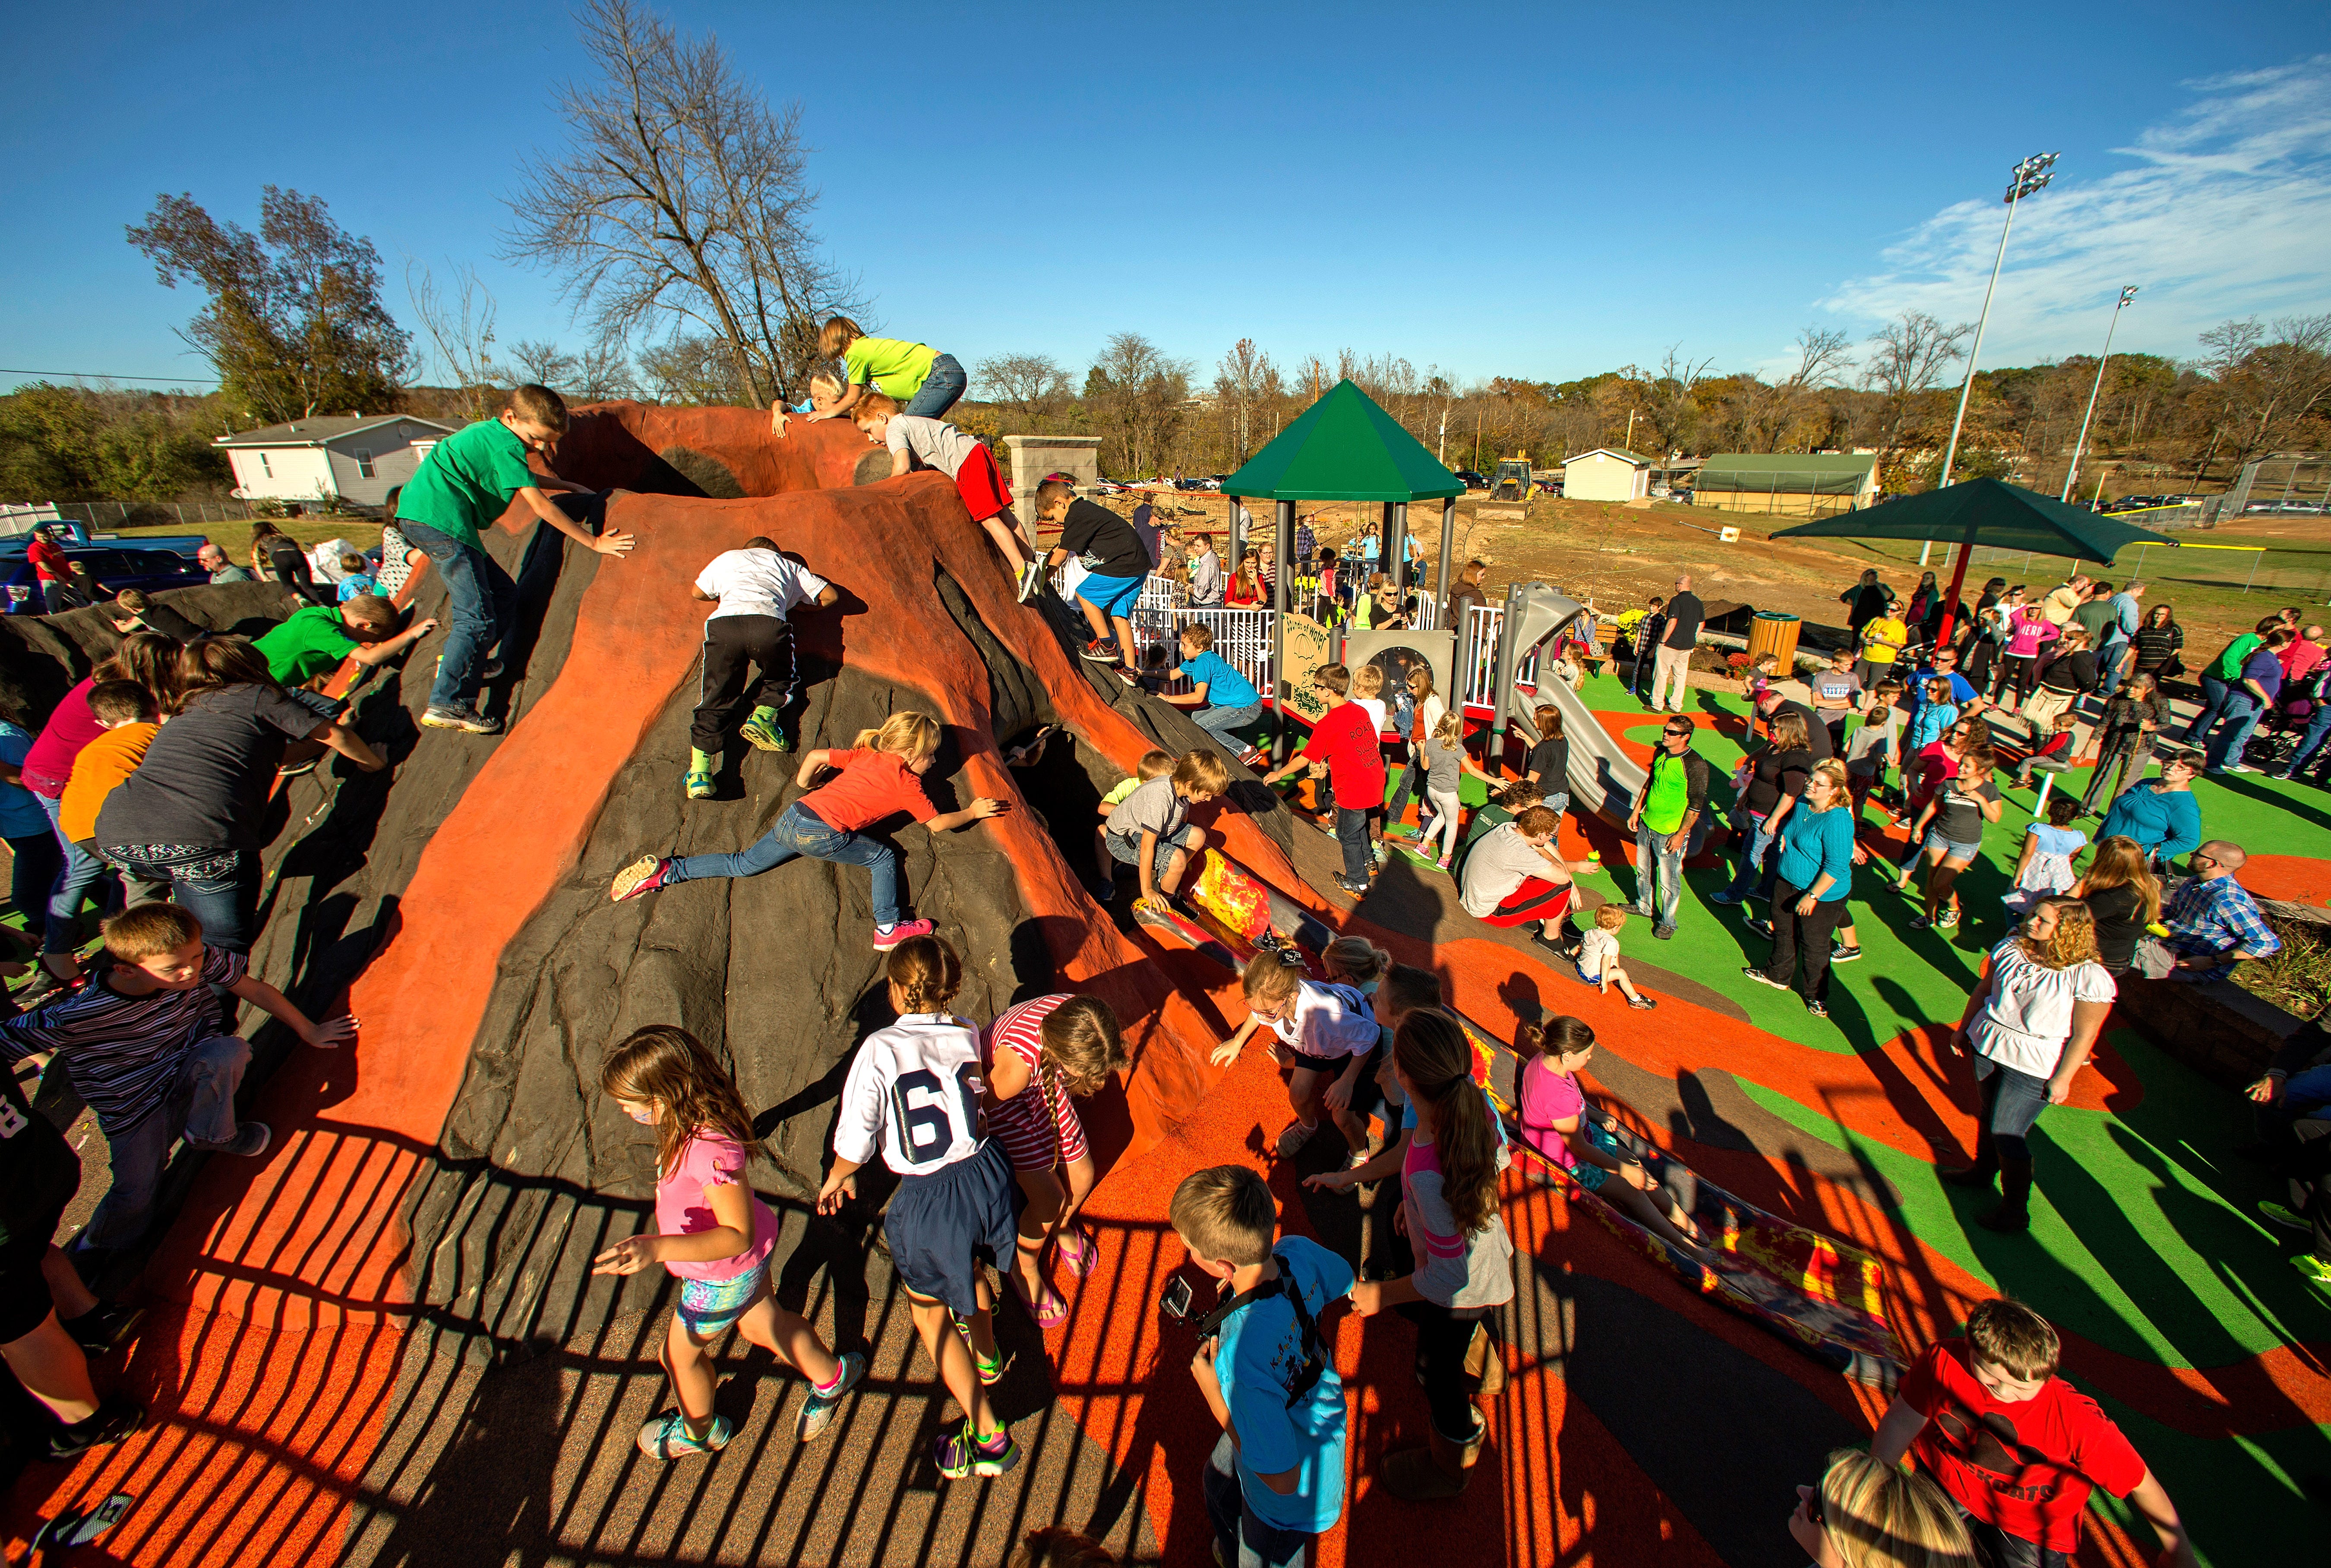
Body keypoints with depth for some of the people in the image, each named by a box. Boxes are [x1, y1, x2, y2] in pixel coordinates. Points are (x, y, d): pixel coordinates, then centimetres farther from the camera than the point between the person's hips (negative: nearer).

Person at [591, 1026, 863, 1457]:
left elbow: (738, 1236, -38)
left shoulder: (711, 1151, -43)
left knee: (678, 1355, 21)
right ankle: (831, 1377, 50)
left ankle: (700, 1431, 52)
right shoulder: (696, 1119, -14)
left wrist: (658, 1247, -47)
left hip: (721, 1276, -7)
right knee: (762, 1324, 29)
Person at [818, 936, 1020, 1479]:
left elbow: (856, 1138, -15)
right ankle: (985, 1355, 62)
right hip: (984, 1170, 5)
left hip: (928, 1197, -5)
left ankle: (988, 1436, 26)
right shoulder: (968, 1036, -10)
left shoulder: (880, 1049, -22)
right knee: (969, 1267, 35)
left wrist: (838, 1177, 5)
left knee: (930, 1311, 20)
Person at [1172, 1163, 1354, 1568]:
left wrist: (1214, 1394, -27)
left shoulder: (1241, 1357, -47)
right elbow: (1347, 1287, -4)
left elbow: (1282, 1479, -33)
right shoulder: (1300, 1251, -28)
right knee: (1220, 1481, 36)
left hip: (1293, 1500, -7)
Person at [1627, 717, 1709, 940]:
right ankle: (1644, 906, 43)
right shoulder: (1660, 753, 1)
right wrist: (1636, 811, 15)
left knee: (1668, 882, 5)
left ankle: (1667, 922, 23)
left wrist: (1681, 834, -15)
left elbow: (1696, 804, -16)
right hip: (1646, 824, 7)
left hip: (1671, 832, -7)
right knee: (1643, 871, 22)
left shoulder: (1695, 764, -19)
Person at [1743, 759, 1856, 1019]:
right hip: (1787, 882, 8)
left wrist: (1812, 896, -25)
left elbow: (1837, 866, -27)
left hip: (1822, 894, -8)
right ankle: (1778, 976, 45)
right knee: (1783, 932, 24)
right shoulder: (1802, 805, -2)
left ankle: (1817, 997, 28)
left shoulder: (1837, 820, -27)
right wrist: (1784, 839, 4)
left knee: (1814, 946, 7)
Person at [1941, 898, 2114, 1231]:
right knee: (1989, 1114, 22)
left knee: (2006, 1132, 0)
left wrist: (2063, 1079, -11)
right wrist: (1963, 1028, 14)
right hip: (1987, 1045, 5)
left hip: (2032, 1066, -5)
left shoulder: (2090, 978, -20)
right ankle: (1983, 1171, 44)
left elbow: (2085, 1034, -14)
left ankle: (2016, 1212, 18)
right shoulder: (2011, 948, -4)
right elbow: (1984, 989, 8)